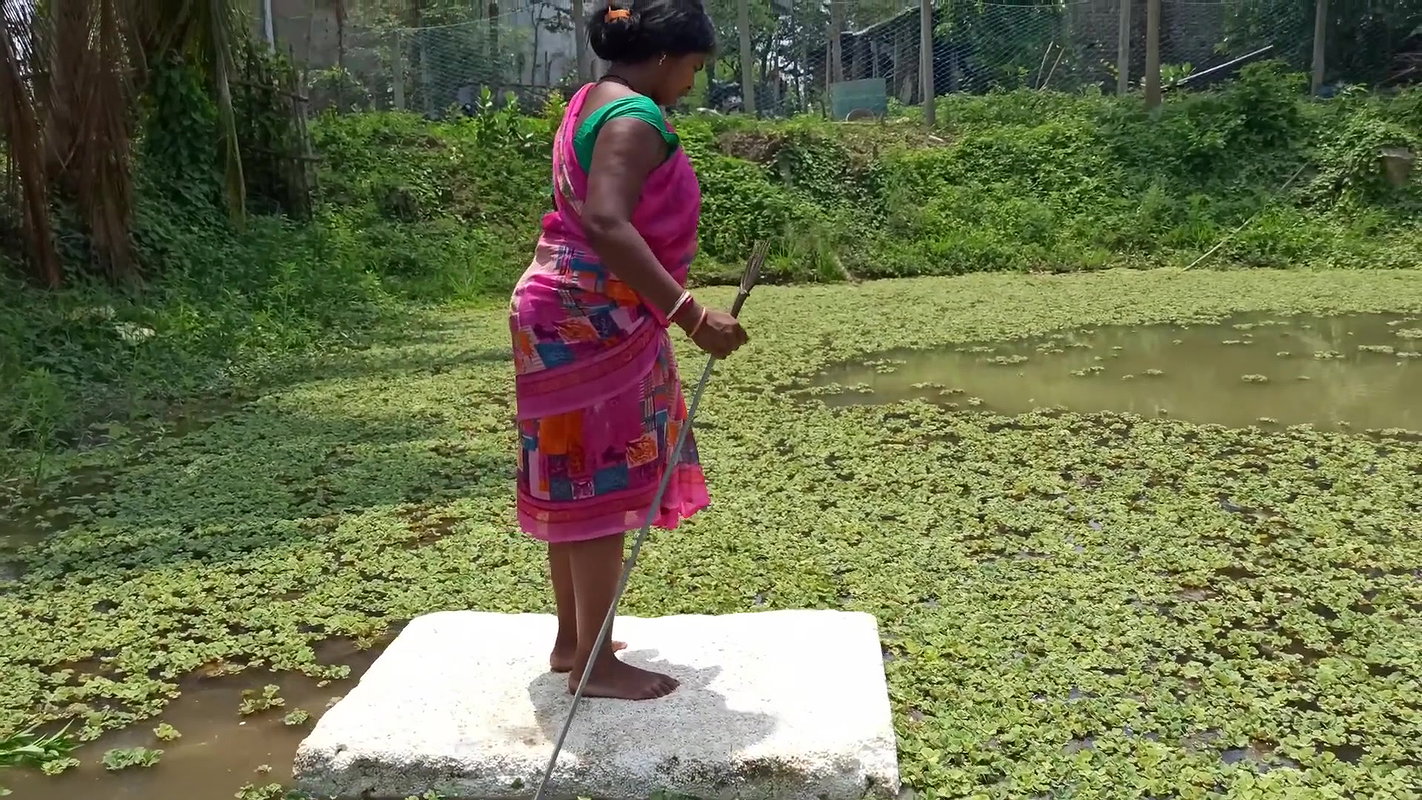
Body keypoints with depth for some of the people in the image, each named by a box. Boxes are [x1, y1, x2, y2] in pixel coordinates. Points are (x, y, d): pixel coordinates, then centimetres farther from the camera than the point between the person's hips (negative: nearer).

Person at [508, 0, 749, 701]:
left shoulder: (591, 102, 16)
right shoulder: (634, 117, -16)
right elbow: (606, 224, -31)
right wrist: (688, 312, -34)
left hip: (573, 317, 11)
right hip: (592, 322, -11)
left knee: (577, 483, 15)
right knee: (602, 485, -4)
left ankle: (571, 641, 26)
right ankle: (596, 663, 6)